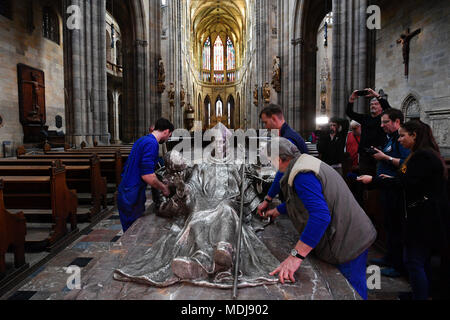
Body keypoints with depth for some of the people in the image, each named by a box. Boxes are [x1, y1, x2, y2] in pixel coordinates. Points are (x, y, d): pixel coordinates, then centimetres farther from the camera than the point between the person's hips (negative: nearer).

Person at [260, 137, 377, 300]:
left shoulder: (302, 176, -25)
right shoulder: (306, 161, 9)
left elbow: (320, 215, -37)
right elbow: (303, 200, 26)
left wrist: (296, 256, -37)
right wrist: (278, 210, 36)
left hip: (348, 242, -10)